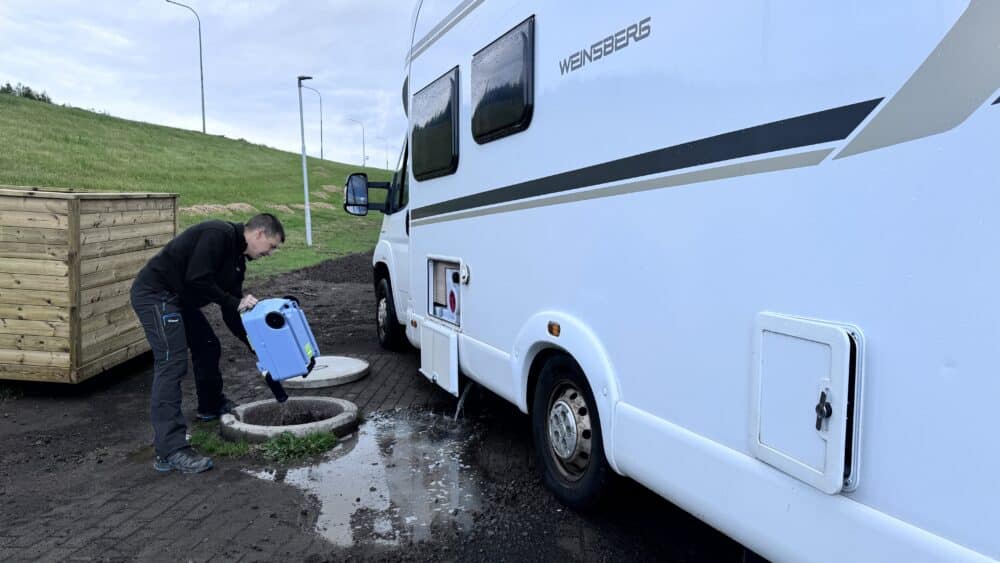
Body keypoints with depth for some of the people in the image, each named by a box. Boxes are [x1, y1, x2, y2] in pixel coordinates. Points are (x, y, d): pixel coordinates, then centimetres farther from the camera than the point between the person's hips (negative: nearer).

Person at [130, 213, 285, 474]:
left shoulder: (236, 259, 12)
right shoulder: (218, 234, -17)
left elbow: (231, 311, 14)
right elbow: (197, 280, -26)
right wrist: (235, 302, -17)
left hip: (177, 297, 11)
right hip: (155, 293, -11)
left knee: (208, 347, 20)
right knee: (172, 363, -17)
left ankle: (211, 405, 44)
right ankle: (170, 451, -18)